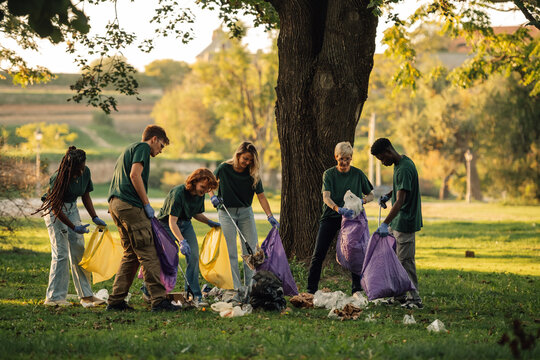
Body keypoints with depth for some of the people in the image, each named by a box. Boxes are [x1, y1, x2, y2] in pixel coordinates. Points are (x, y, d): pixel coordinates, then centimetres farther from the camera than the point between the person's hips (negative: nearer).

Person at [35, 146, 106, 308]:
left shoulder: (85, 173, -9)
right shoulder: (59, 178, -28)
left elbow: (86, 196, 6)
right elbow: (55, 206, -23)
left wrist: (94, 217, -2)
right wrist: (73, 227, -23)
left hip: (71, 208, 6)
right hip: (55, 210, -6)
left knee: (79, 250, 0)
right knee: (61, 252, -12)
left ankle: (86, 295, 2)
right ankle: (54, 297, -7)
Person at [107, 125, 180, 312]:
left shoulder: (128, 149, 29)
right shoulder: (142, 147, 0)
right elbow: (135, 175, -14)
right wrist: (147, 204, -11)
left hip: (115, 204, 10)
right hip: (130, 205, -10)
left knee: (130, 254, 12)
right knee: (148, 253, -10)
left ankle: (116, 300, 10)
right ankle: (159, 300, -13)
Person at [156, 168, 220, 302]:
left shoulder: (200, 195, -7)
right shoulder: (178, 193, -30)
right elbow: (172, 222, -33)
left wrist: (210, 222, -2)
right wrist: (182, 241, -44)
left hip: (186, 224, 6)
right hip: (167, 224, -6)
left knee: (194, 256, -8)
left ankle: (193, 292, -2)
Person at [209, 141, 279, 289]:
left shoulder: (253, 174, -7)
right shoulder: (224, 168, -11)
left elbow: (261, 196, -8)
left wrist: (270, 216, -17)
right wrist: (212, 196, -10)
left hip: (246, 212, 2)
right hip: (227, 212, -2)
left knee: (251, 250, 1)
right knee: (231, 252, -3)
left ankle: (251, 286, 7)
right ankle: (236, 288, 0)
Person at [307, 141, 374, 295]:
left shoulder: (357, 174, 2)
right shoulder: (329, 174, -3)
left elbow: (370, 195, 10)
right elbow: (326, 197, -16)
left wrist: (362, 200, -15)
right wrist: (339, 209, -35)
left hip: (350, 218, 1)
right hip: (330, 217, -1)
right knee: (318, 253, -4)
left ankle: (357, 289, 7)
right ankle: (311, 290, 3)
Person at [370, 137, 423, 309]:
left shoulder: (404, 169, -23)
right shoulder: (400, 163, 9)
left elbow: (400, 201, -29)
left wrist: (385, 224, -34)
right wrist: (387, 196, 13)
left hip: (405, 223, -10)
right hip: (397, 222, 10)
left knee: (405, 260, -6)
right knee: (395, 258, 14)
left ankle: (415, 298, -1)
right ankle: (400, 295, 22)